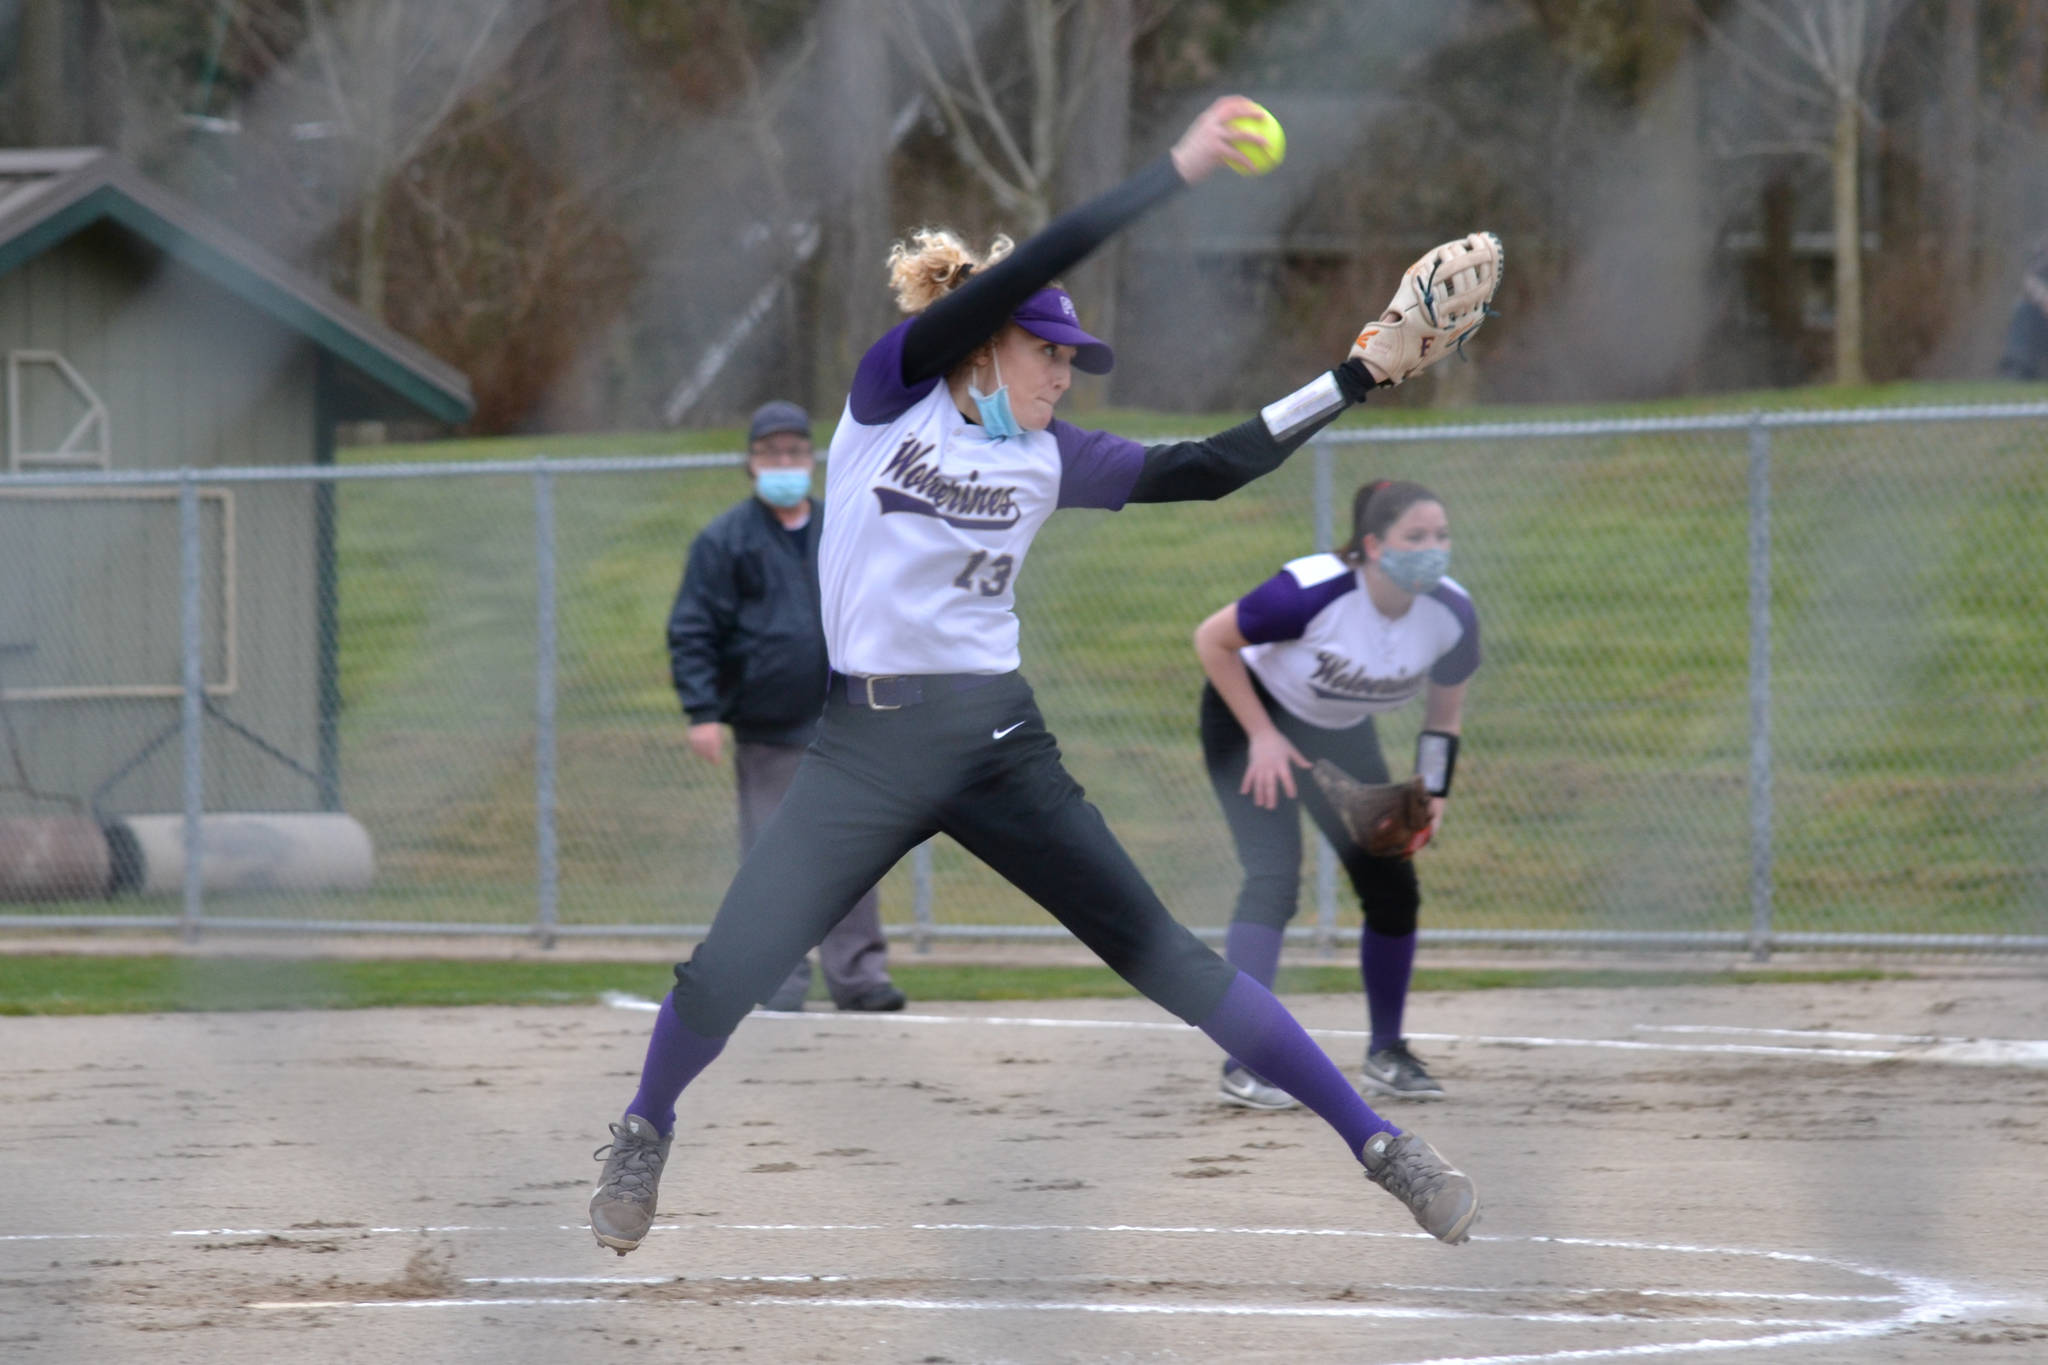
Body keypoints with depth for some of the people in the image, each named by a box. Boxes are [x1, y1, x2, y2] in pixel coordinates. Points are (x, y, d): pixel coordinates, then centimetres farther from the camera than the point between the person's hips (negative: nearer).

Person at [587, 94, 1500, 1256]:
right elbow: (1022, 274, -14)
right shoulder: (893, 394, -3)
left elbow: (1207, 470, 2)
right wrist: (1175, 175, -18)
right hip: (867, 744, -2)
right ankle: (646, 1135, 22)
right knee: (730, 969, -7)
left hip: (1000, 744, 2)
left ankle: (1379, 1142, -2)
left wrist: (1360, 376, -4)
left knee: (1167, 956, -3)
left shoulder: (1049, 458, 7)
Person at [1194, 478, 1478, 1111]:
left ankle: (1386, 1053, 18)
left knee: (1393, 886, 0)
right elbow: (1212, 639, -22)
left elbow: (1445, 705, 1)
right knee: (1274, 879, -20)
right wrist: (1263, 736, -22)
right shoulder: (1314, 591, -36)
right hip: (1249, 715, -6)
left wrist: (1433, 792, -7)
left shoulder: (1452, 614, -20)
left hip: (1341, 736, 6)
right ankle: (1244, 1063, -17)